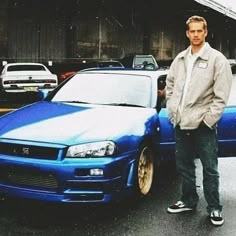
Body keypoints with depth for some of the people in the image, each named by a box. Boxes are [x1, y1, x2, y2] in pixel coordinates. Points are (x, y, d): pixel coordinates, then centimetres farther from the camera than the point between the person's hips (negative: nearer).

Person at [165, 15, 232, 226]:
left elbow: (221, 95, -12)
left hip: (203, 125, -5)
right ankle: (188, 201, 32)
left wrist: (208, 120, -14)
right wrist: (172, 109, 9)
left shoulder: (217, 59, -8)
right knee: (184, 165, 16)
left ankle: (214, 208, 18)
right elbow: (170, 84, 19)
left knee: (210, 169, 4)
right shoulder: (180, 59, 9)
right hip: (181, 123, 6)